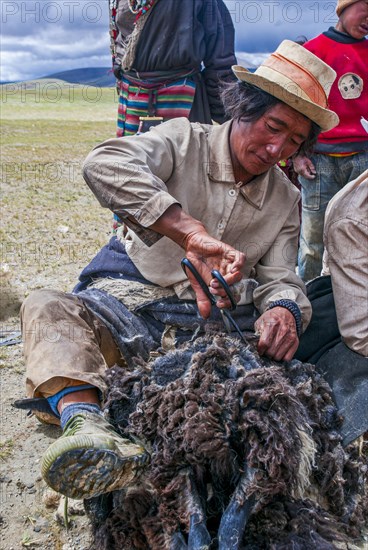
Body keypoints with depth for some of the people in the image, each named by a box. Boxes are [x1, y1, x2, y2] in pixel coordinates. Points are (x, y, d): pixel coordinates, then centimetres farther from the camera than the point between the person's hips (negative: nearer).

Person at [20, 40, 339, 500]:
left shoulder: (285, 200, 15)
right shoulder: (185, 142, 0)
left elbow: (280, 280, 10)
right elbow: (104, 164, -21)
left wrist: (283, 309, -19)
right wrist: (192, 232, -35)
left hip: (209, 327, 3)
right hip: (129, 306, -2)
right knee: (46, 307, -32)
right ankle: (84, 422, -58)